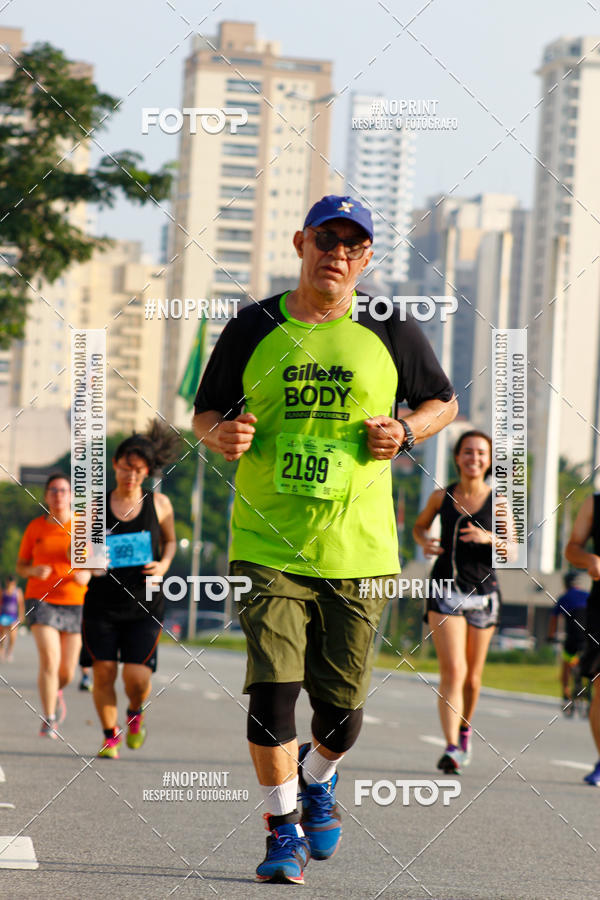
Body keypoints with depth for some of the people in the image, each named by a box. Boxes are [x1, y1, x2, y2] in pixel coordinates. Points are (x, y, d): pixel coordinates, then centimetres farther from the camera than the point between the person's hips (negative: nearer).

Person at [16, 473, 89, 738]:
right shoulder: (35, 527, 0)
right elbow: (20, 566, 8)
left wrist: (87, 574, -17)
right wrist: (34, 571, -14)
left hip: (75, 603, 1)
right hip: (41, 600, -1)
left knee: (67, 672, 5)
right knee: (49, 659, -20)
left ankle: (56, 691, 42)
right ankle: (48, 722, -13)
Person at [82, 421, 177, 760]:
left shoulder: (159, 504, 3)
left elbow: (170, 541, 19)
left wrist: (164, 564, -1)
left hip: (144, 604, -1)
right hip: (103, 601, 1)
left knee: (137, 676, -9)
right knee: (104, 671, -2)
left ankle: (136, 713, 26)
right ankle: (111, 734, 19)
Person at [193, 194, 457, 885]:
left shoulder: (390, 333, 3)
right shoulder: (252, 330, 3)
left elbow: (443, 402, 16)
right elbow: (204, 415, 12)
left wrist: (405, 431, -5)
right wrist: (222, 434, -11)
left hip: (356, 547, 1)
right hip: (268, 541, -1)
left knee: (341, 699, 5)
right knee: (273, 686, -12)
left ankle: (319, 781, 38)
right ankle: (284, 829, 3)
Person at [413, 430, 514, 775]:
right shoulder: (442, 497, 2)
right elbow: (420, 526, 19)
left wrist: (490, 539, -19)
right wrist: (424, 541, -3)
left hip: (482, 592, 1)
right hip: (445, 590, -1)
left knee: (472, 677, 12)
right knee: (453, 670, -17)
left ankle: (465, 726, 41)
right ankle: (451, 748, -22)